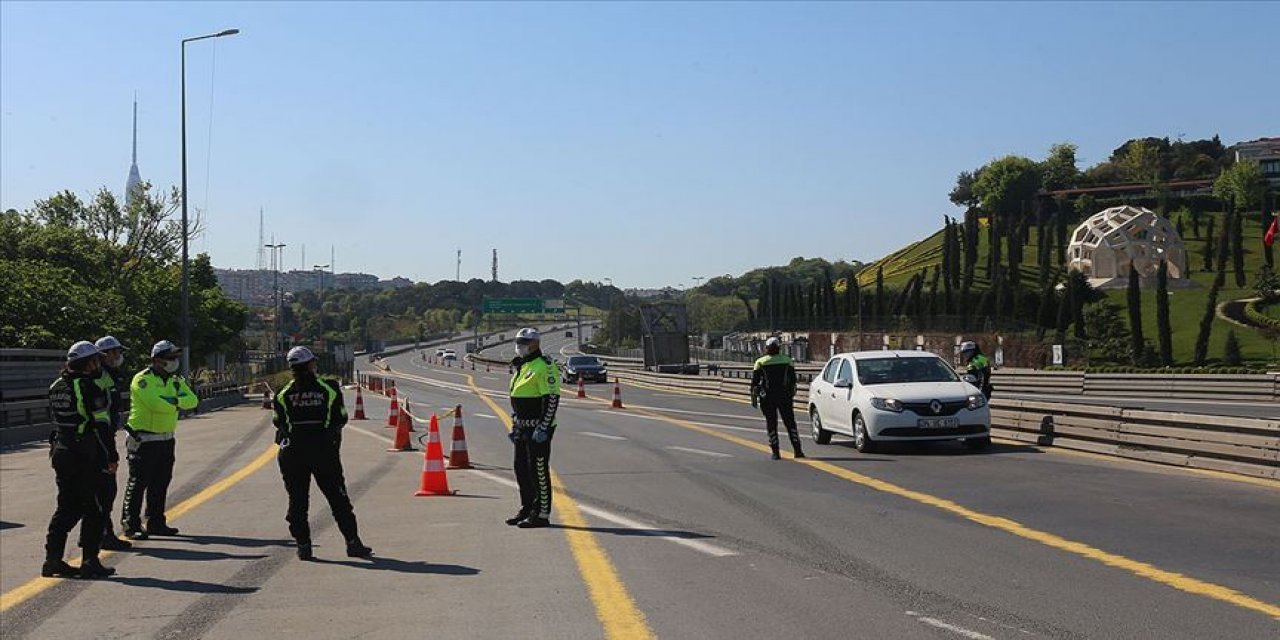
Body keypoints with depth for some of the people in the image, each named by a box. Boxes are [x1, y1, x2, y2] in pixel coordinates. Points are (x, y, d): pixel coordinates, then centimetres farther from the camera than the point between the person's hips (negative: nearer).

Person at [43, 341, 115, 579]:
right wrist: (108, 458, -11)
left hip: (60, 451, 8)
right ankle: (90, 563, 3)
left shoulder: (56, 387, 10)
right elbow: (101, 425, -16)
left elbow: (56, 419, 15)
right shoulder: (88, 388, -14)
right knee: (92, 509, 1)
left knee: (67, 507, 15)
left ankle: (53, 559, 14)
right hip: (85, 454, -8)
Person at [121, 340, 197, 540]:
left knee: (161, 483, 13)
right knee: (138, 483, -5)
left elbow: (192, 400, -2)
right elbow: (155, 403, -27)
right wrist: (177, 402, -11)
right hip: (143, 440, -8)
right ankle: (130, 525, 0)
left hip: (166, 439, 8)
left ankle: (156, 523, 23)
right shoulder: (142, 380, -13)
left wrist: (173, 400, -20)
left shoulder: (175, 380, 11)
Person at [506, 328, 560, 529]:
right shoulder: (520, 367, 16)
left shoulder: (544, 367, -14)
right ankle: (526, 509, 26)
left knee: (539, 471, -5)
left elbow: (553, 398, -19)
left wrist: (543, 428, -22)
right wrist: (515, 425, 21)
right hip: (523, 428, 10)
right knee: (521, 468, 14)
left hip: (538, 429, -10)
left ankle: (542, 514, 0)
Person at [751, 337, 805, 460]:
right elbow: (793, 380, 6)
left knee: (771, 424, 4)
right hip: (784, 396, 1)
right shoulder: (787, 360, 3)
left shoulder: (760, 362, -1)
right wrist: (792, 394, 16)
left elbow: (754, 382, -3)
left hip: (767, 398, -1)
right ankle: (797, 450, 2)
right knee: (790, 423, 7)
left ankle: (775, 452, -1)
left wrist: (754, 397, 2)